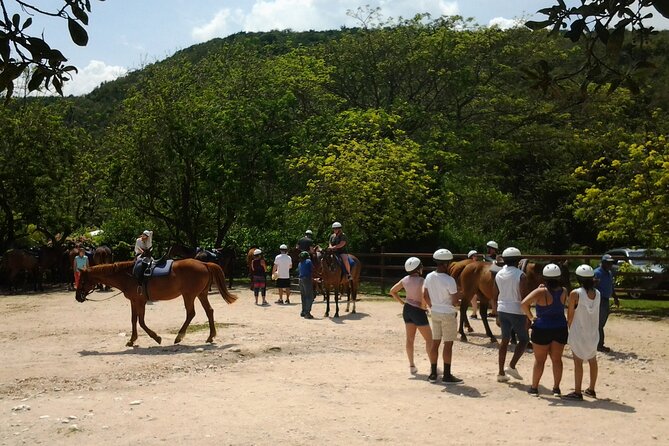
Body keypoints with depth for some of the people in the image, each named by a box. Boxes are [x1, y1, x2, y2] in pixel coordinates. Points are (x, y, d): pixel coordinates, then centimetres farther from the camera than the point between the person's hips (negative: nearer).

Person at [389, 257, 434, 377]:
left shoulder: (405, 279, 2)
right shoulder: (421, 280, -18)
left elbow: (392, 291, 10)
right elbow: (423, 295, -35)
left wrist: (402, 302, 11)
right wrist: (423, 307, -18)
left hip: (407, 309, 7)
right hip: (418, 311, -7)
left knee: (410, 338, 13)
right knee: (429, 339, 5)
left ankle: (412, 366, 19)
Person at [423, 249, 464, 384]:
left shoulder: (429, 277, -2)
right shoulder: (449, 280, -21)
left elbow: (425, 295, 7)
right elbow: (454, 301, -17)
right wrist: (459, 295, 3)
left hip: (435, 313, 6)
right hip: (448, 314, -6)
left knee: (435, 343, 12)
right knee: (448, 344, 2)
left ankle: (433, 373, 19)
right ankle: (447, 375, 7)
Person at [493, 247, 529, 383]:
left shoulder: (499, 274, 5)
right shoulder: (521, 275, -12)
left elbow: (494, 297, 9)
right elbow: (524, 298, -15)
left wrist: (497, 315, 17)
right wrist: (527, 318, -9)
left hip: (502, 311, 5)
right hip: (517, 312, -5)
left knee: (505, 340, 13)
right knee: (523, 340, 11)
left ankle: (501, 372, 13)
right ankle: (512, 366, -1)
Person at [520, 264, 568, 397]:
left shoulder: (541, 292, -16)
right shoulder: (564, 291, -4)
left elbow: (524, 304, -28)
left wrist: (530, 317, -13)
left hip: (542, 329, -3)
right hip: (560, 328, 3)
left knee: (539, 360, 9)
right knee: (557, 359, 13)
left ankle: (534, 388, 16)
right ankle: (556, 388, 16)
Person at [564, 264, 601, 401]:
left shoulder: (575, 294, -16)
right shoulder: (597, 293, -2)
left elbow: (570, 316, -9)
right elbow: (594, 313, 1)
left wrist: (569, 326, 7)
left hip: (579, 334, -5)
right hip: (593, 333, 5)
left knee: (578, 362, 0)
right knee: (593, 361, 17)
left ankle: (577, 392, 3)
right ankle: (591, 389, 29)